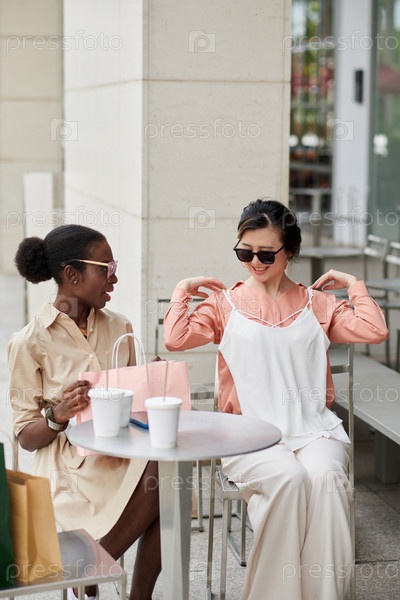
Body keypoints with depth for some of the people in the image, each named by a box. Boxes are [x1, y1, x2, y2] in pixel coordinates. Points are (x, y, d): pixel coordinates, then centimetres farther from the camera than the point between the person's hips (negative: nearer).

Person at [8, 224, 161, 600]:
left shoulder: (118, 327, 12)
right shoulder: (30, 342, -5)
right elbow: (26, 438, -3)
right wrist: (58, 416, -24)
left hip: (126, 453, 5)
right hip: (73, 467, -5)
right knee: (159, 484, -30)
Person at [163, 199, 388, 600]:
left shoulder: (316, 303, 15)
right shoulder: (225, 303, 11)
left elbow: (374, 331, 0)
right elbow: (176, 339, -7)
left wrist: (353, 284, 8)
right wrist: (183, 289, 4)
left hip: (313, 427, 2)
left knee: (324, 476, -32)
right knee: (288, 477, -33)